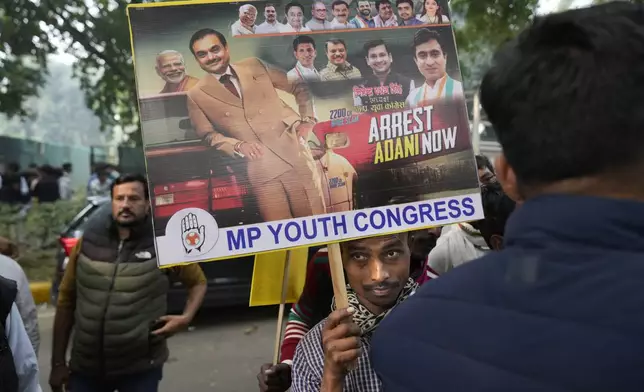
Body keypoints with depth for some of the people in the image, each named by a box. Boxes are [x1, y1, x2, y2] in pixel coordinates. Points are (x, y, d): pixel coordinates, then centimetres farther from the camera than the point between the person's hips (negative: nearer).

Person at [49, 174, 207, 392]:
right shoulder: (89, 239, -1)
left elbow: (198, 281, 9)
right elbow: (66, 300, 4)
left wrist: (186, 317, -8)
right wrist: (58, 362, 4)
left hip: (141, 368, -2)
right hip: (86, 366, 2)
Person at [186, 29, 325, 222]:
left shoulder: (255, 66, 10)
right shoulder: (196, 96, 6)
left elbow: (300, 88, 16)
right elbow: (208, 134, 9)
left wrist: (307, 121, 4)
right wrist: (238, 146, -8)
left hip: (296, 155, 2)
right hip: (260, 169, -1)